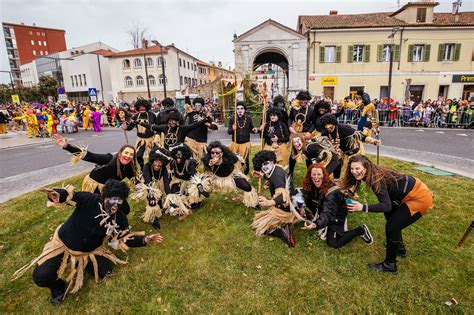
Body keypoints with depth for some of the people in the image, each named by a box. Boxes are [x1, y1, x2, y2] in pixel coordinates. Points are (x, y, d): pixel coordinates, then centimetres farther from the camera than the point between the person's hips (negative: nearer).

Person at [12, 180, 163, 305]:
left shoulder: (120, 218, -17)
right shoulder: (89, 199, -29)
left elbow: (125, 238, -7)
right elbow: (68, 196, -30)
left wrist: (145, 240, -21)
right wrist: (57, 194, -55)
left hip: (89, 251, 4)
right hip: (63, 244, -3)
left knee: (104, 271, -5)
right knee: (40, 276, -21)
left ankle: (82, 263, 26)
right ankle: (58, 286, 16)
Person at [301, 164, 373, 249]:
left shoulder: (332, 192, -34)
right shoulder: (309, 186, -13)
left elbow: (328, 214, -41)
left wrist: (316, 224, -59)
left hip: (336, 216, -7)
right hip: (321, 211, 7)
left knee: (333, 243, -12)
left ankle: (360, 230, 3)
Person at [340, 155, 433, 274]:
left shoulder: (377, 178, -27)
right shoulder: (373, 173, -1)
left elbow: (386, 206, -33)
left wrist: (363, 207, -39)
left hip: (420, 197, -9)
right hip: (413, 190, 9)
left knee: (392, 227, -6)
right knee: (392, 220, 23)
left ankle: (390, 265, 10)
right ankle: (399, 248, 43)